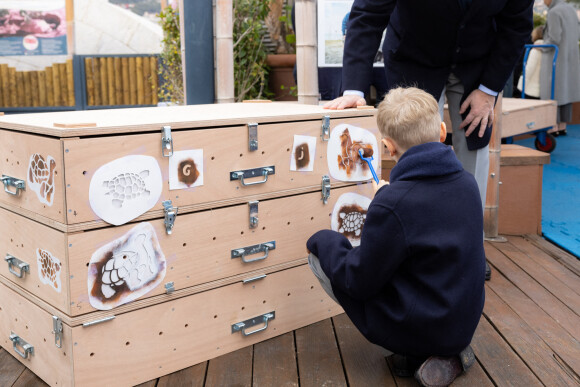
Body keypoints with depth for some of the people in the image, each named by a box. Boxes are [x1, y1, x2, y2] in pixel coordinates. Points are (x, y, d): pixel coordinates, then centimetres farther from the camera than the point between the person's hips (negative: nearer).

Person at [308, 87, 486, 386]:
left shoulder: (392, 205, -25)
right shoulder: (467, 182, -4)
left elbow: (359, 282, -16)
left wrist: (322, 241, -1)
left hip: (415, 328, -7)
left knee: (321, 246, 3)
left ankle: (416, 355, 2)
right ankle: (448, 352, 10)